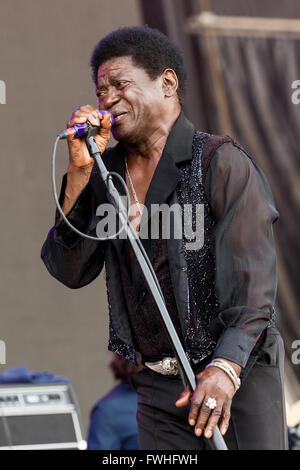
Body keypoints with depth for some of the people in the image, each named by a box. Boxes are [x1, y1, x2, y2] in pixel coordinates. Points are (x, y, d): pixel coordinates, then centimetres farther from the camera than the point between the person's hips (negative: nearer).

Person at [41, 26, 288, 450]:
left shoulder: (222, 163, -6)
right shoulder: (106, 172, 12)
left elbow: (253, 277, -14)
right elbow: (70, 272, 4)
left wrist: (226, 366, -26)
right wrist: (79, 172, -5)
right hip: (158, 389, 5)